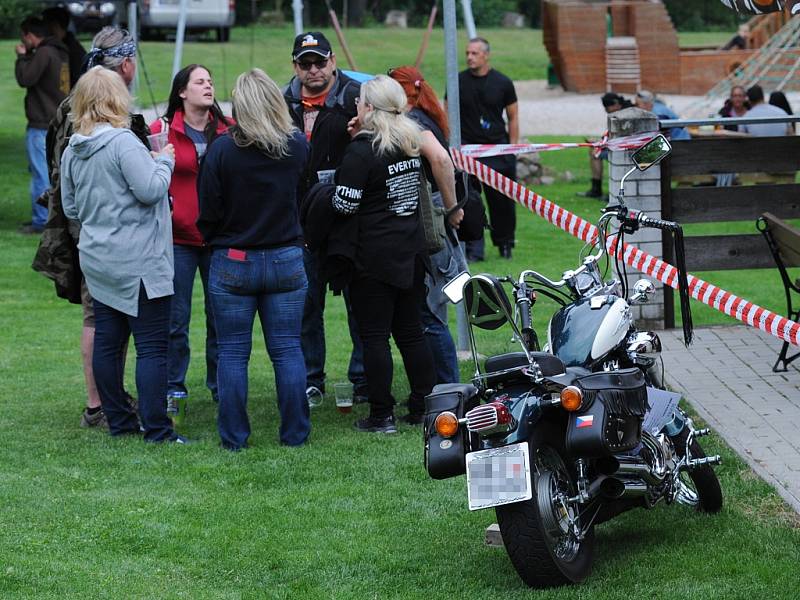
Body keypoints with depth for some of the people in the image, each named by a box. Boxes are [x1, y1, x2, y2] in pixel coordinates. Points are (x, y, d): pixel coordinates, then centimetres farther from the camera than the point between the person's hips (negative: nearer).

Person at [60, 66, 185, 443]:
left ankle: (118, 420, 19)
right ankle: (156, 429, -5)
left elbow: (70, 208, 14)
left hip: (97, 259, 8)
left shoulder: (72, 151, 7)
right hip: (138, 261, -8)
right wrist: (164, 160, -4)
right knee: (153, 346, -4)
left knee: (107, 342, 12)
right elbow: (151, 190, -21)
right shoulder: (123, 142, -17)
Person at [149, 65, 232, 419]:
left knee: (220, 316, 9)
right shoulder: (162, 130, -3)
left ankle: (220, 386, 22)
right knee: (176, 320, 3)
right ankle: (173, 390, 13)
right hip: (178, 238, -2)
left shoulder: (229, 131, 4)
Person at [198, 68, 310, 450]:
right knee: (287, 349, 8)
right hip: (286, 260, 2)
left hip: (233, 263, -2)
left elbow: (208, 211, -7)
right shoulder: (298, 146, -4)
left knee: (232, 353, 6)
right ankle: (295, 433, 11)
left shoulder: (223, 150, -13)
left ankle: (234, 437, 7)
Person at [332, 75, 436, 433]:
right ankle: (424, 406, 17)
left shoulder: (362, 151, -14)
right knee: (410, 331, 14)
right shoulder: (411, 144, 6)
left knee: (374, 335, 0)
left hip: (374, 256, -7)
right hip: (412, 252, 7)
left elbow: (345, 205, -16)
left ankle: (381, 416, 1)